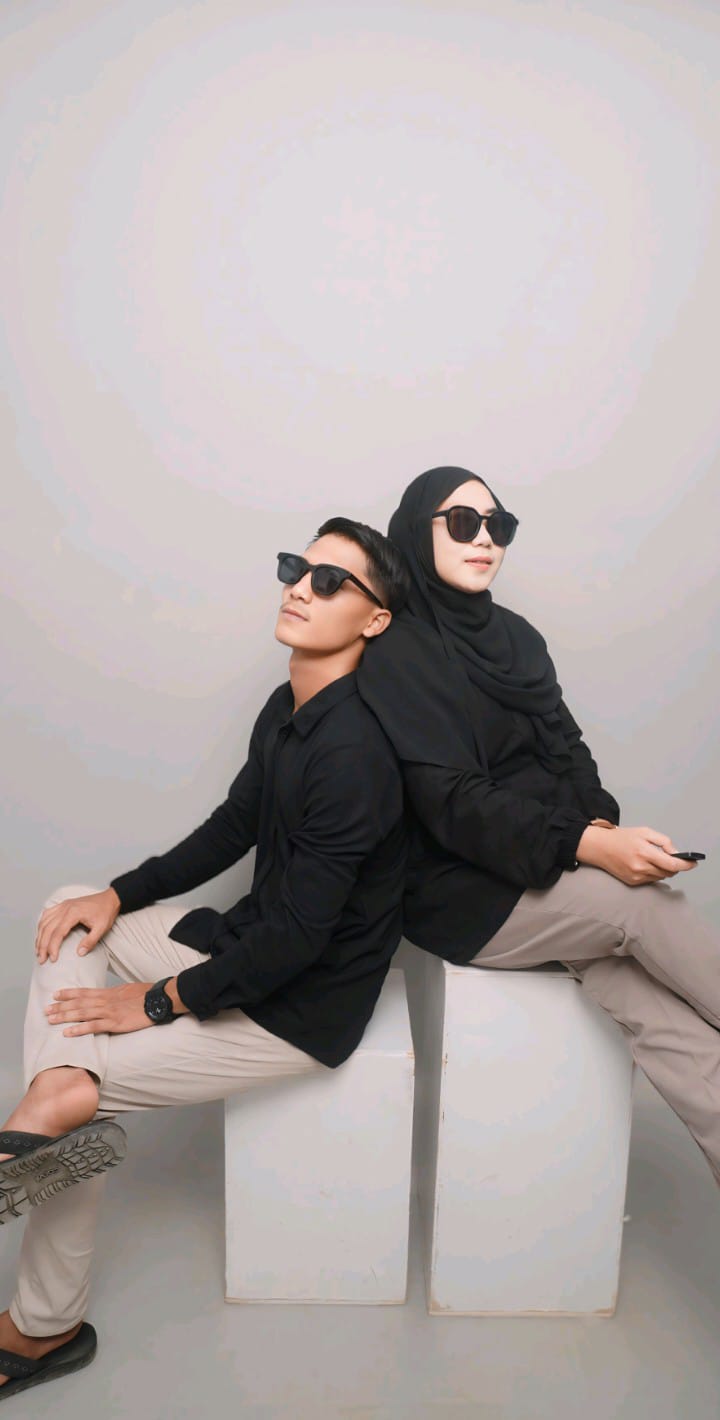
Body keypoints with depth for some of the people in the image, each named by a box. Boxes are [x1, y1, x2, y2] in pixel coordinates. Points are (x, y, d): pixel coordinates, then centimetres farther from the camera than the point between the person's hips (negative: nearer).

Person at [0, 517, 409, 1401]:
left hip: (302, 1009, -9)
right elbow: (231, 830, 12)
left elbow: (300, 935, -27)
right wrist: (118, 897, 2)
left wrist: (157, 1003, -16)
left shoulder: (353, 750, -28)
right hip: (253, 942, 9)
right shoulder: (285, 711, 1)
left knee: (83, 1079, -5)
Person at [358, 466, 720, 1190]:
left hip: (551, 871, 6)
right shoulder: (393, 653, -10)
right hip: (460, 892, -5)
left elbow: (566, 748, 11)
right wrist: (585, 846, -29)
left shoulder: (515, 635, 13)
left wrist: (600, 821, -11)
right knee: (640, 901, -26)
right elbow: (451, 804, -19)